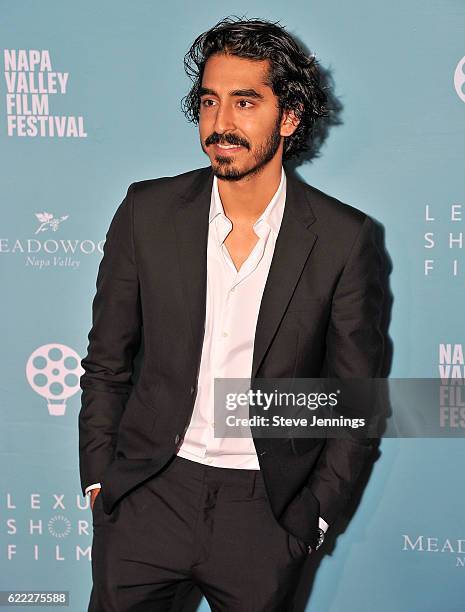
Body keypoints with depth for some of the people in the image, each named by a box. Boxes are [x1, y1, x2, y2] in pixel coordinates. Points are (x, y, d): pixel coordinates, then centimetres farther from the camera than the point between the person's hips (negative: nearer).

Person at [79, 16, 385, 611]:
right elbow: (106, 363, 5)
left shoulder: (345, 239, -9)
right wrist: (99, 480, 2)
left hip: (267, 508, -1)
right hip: (150, 494, 1)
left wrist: (314, 513, -2)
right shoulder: (147, 211, -4)